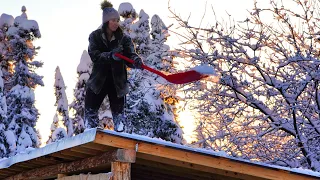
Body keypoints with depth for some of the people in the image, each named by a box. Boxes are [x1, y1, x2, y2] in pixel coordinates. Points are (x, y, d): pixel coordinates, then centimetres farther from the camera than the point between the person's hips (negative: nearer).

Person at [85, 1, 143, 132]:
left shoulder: (124, 39, -1)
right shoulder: (95, 36, -1)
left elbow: (130, 56, -13)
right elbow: (94, 56, -15)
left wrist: (136, 61, -37)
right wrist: (110, 56, -33)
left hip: (117, 82, 0)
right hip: (98, 81, 0)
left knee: (118, 113, 4)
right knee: (90, 113, 0)